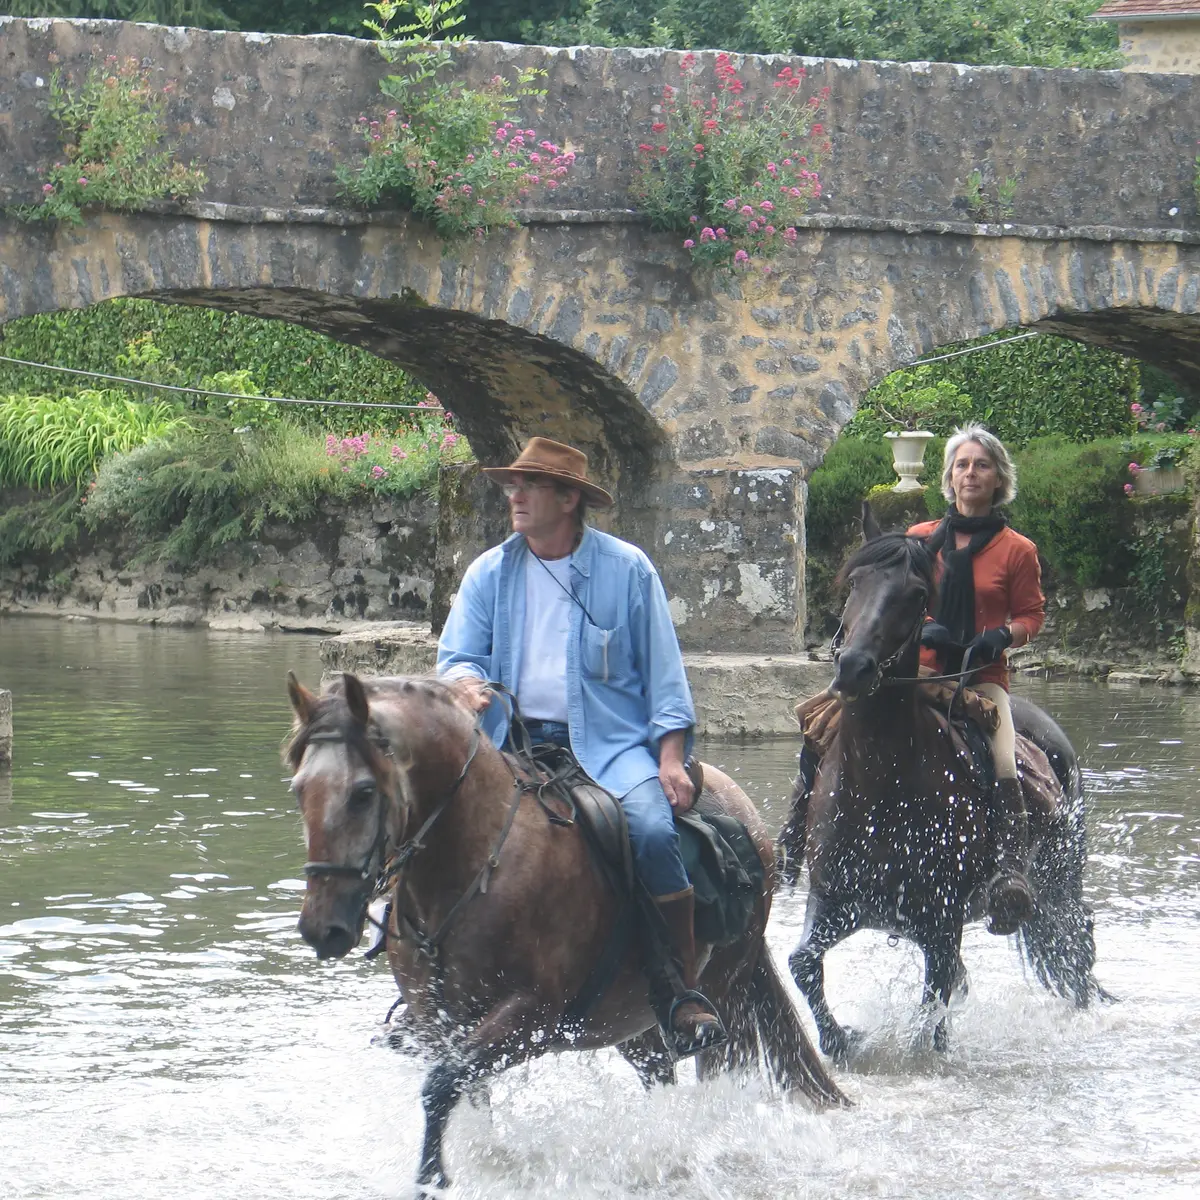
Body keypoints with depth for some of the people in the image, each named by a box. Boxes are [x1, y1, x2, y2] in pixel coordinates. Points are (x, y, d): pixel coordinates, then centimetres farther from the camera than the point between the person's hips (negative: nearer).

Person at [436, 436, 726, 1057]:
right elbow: (456, 654, 7)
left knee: (651, 829, -29)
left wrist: (671, 757, -6)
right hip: (519, 742, 3)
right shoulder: (489, 573, 12)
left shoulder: (626, 568, 5)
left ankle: (683, 996, -20)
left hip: (611, 741, -3)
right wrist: (468, 683, -18)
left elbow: (663, 672, 6)